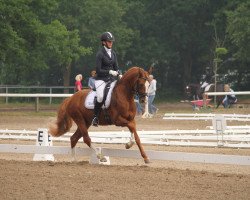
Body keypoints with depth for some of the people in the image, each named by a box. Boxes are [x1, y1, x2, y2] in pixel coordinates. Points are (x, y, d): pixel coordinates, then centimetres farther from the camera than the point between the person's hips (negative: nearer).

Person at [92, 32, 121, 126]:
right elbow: (98, 70, -12)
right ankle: (95, 117, -15)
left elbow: (116, 67, 15)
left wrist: (119, 74, -5)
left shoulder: (113, 53, 12)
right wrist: (110, 72, -21)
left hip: (111, 79, 7)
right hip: (101, 79, -7)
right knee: (100, 96, -30)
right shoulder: (100, 54, -9)